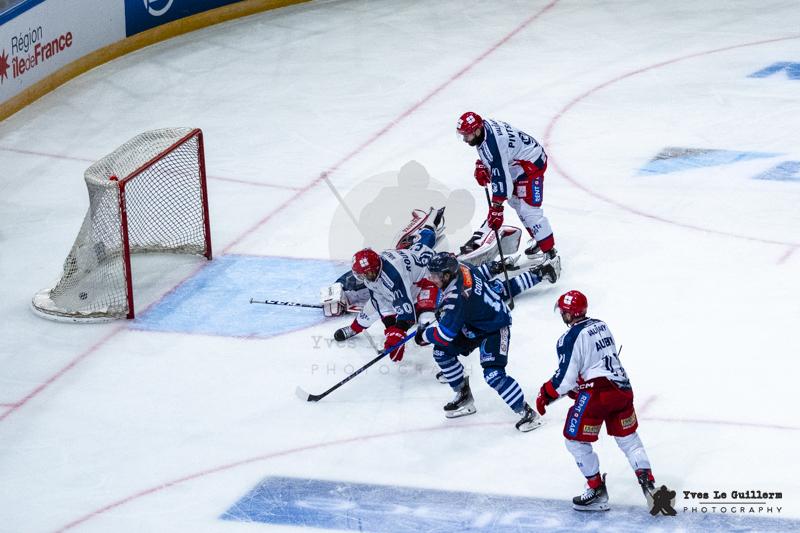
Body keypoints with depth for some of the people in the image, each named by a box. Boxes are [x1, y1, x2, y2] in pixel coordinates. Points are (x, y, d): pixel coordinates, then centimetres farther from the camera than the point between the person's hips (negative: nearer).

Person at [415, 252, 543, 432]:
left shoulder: (457, 298, -35)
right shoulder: (461, 269, -12)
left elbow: (445, 334, -30)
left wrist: (424, 335, -10)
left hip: (495, 329, -10)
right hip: (473, 325, 10)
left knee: (493, 375, -23)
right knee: (442, 351, 8)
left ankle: (527, 413, -13)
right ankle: (464, 396, 23)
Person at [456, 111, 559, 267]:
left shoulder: (491, 143, -32)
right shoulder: (483, 125, -4)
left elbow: (500, 176, -34)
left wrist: (496, 207, -34)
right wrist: (481, 166, 4)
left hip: (531, 163, -11)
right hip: (517, 162, 11)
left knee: (528, 208, -14)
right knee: (514, 200, 21)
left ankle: (549, 251, -10)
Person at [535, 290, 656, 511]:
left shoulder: (570, 338, -11)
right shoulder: (601, 325, 14)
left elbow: (566, 376, -13)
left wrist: (545, 395, 2)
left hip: (597, 393, -8)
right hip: (622, 388, 8)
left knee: (576, 440, 8)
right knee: (628, 438, 19)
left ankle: (597, 491, 10)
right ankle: (648, 483, 14)